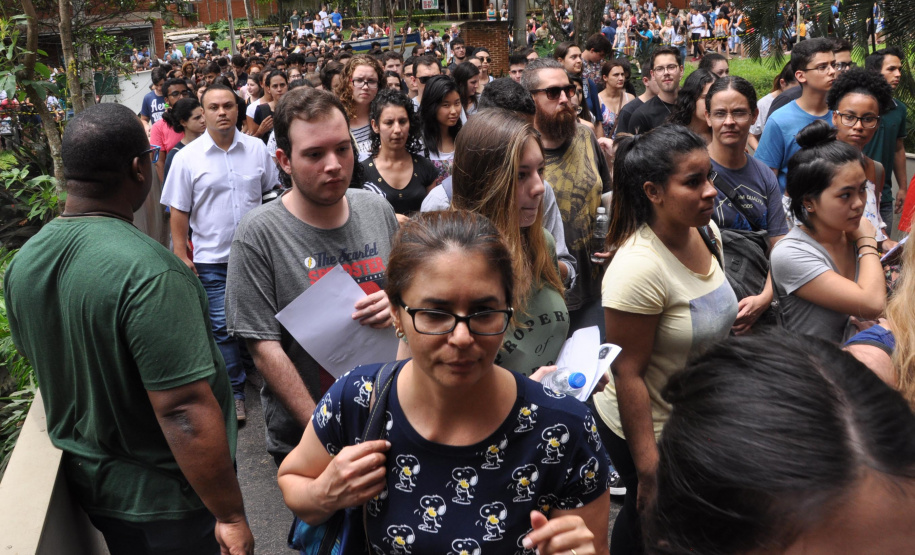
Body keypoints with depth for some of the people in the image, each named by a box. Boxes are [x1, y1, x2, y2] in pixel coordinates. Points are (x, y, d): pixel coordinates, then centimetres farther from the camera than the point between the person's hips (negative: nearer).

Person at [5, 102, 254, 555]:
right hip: (163, 499, -7)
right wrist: (232, 517, -23)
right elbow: (185, 412, -32)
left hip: (86, 480, 7)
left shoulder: (22, 263, -4)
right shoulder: (148, 273, -31)